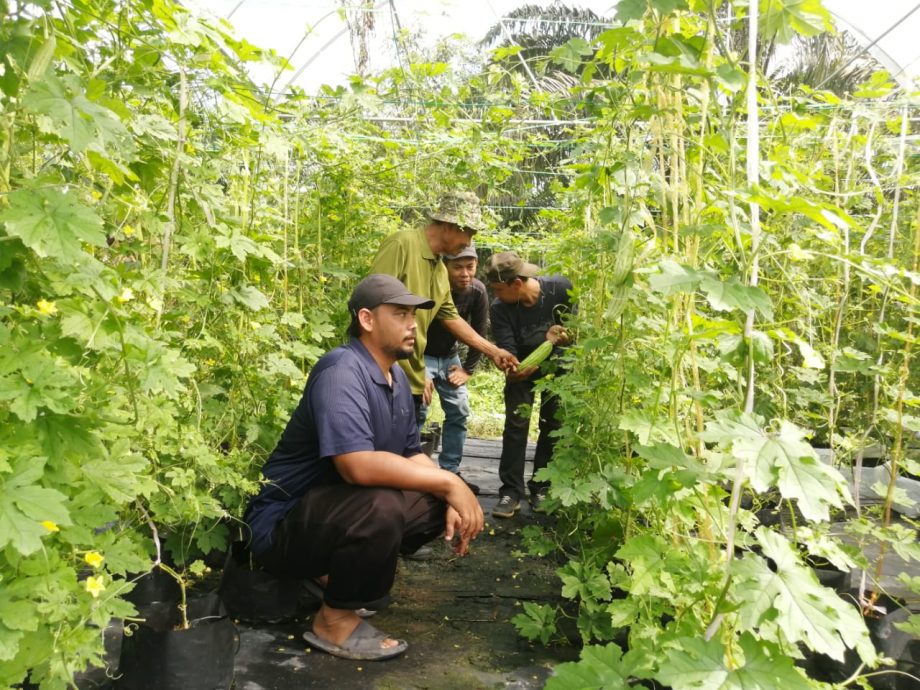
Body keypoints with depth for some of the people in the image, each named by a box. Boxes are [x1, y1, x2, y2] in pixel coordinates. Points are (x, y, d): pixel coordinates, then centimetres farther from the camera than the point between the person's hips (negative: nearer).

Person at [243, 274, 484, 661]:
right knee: (380, 507, -34)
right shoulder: (342, 370, -24)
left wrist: (450, 502, -8)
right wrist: (449, 483, -26)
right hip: (283, 524, -9)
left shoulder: (397, 377, 5)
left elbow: (411, 455, 9)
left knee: (439, 505, 1)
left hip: (337, 510, 9)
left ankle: (336, 571, 12)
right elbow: (358, 465, -36)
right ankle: (334, 621, -8)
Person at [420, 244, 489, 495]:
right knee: (417, 412, -16)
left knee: (459, 412, 3)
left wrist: (468, 369, -3)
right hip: (421, 357, -5)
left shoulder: (477, 291, -12)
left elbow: (479, 333, -2)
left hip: (449, 357, 5)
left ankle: (450, 471, 14)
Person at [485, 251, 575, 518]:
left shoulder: (560, 288, -28)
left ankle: (541, 488, 14)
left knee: (553, 426, 3)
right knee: (516, 424, -10)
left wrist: (561, 333, -27)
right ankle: (511, 491, -4)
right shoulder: (499, 308, -28)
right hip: (522, 365, -1)